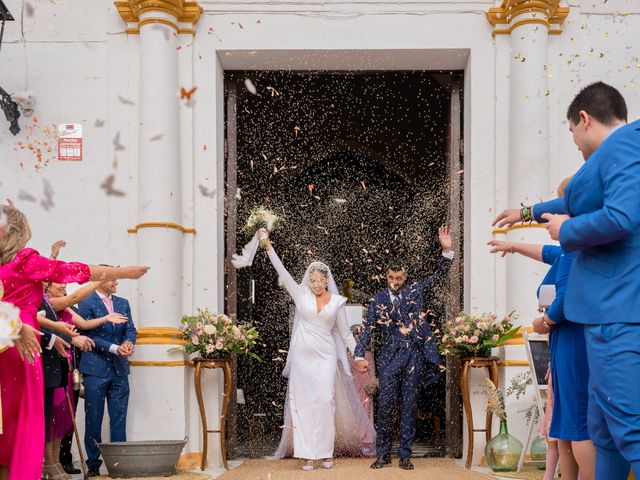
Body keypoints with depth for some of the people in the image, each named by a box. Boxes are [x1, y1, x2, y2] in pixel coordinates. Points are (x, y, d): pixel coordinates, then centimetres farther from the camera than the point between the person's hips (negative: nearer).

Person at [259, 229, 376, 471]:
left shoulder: (336, 301, 5)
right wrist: (268, 246, -4)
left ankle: (326, 452, 2)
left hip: (326, 357, 0)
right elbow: (282, 272, 0)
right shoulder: (301, 295, 4)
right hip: (302, 356, 0)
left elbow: (345, 332, 9)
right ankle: (308, 454, 1)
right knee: (303, 402, -1)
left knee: (325, 401, -7)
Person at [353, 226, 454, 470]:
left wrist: (447, 250, -11)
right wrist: (360, 356, -8)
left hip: (414, 356, 1)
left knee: (409, 405, 4)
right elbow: (367, 329, 3)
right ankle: (383, 453, 7)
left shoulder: (415, 291, 8)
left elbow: (439, 274, 4)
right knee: (385, 403, -4)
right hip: (390, 356, -1)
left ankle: (405, 454, 10)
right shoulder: (378, 300, 5)